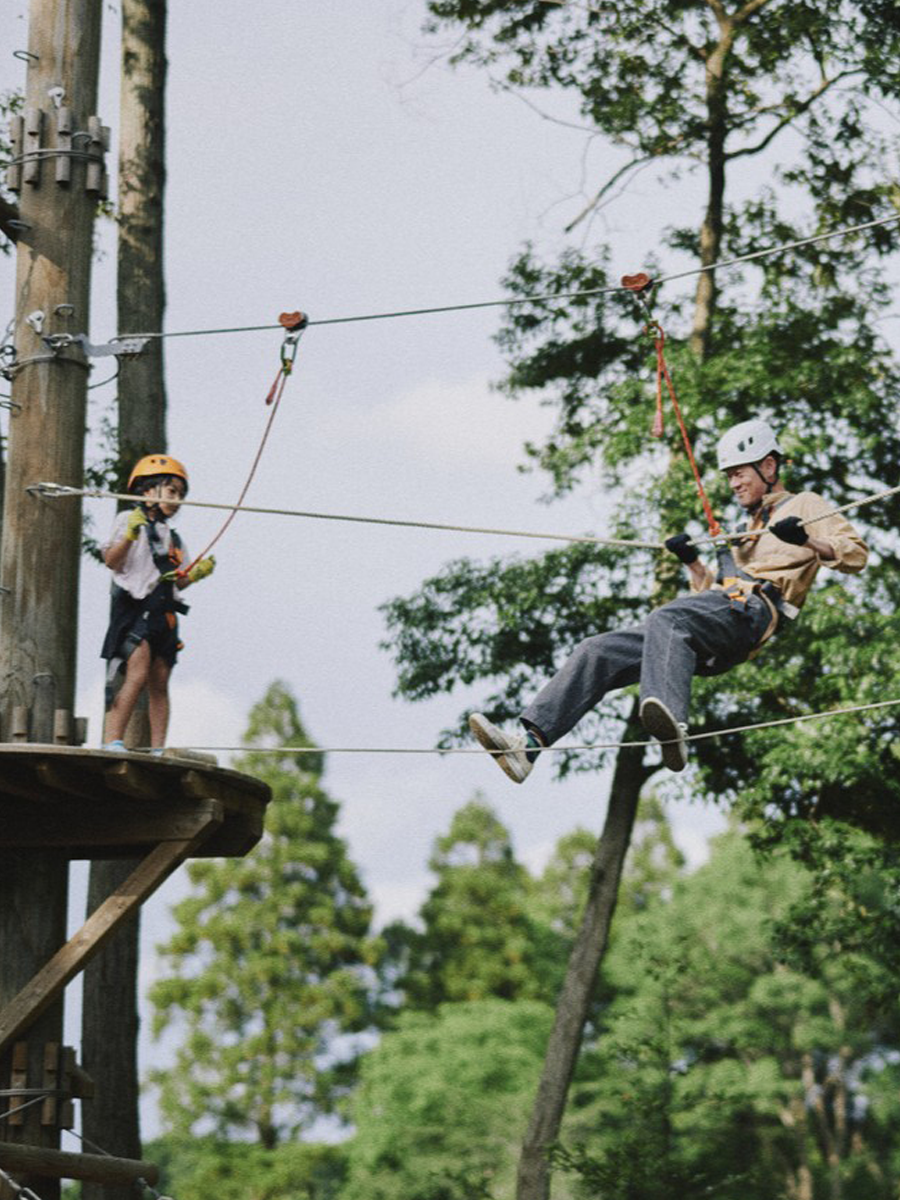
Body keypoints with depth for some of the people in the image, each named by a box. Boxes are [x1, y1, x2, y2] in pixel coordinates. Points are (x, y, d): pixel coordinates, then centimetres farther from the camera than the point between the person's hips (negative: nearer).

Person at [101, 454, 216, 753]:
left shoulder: (174, 538, 24)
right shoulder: (127, 520, 4)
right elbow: (111, 561, -7)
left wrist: (197, 573, 2)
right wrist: (129, 536, -22)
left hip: (163, 613, 7)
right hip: (133, 607, -7)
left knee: (159, 683, 3)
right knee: (138, 674, -20)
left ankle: (158, 749, 2)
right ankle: (112, 741, -23)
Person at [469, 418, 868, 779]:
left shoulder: (805, 506, 16)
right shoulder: (749, 529, 40)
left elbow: (856, 554, 0)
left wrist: (806, 541, -17)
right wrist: (692, 562, 23)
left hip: (751, 610, -8)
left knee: (666, 620, -40)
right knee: (597, 651, -9)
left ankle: (671, 727, -63)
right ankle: (528, 744, -22)